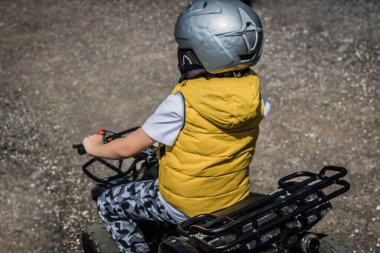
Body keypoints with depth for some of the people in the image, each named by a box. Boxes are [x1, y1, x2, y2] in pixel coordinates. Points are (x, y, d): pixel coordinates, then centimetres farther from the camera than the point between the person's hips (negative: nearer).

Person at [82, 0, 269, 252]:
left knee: (109, 204, 14)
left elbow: (127, 148, -18)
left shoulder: (183, 102, -27)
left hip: (185, 206, -6)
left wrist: (95, 148, 3)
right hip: (237, 198, 6)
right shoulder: (253, 91, -12)